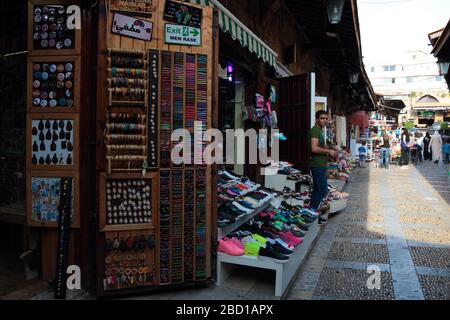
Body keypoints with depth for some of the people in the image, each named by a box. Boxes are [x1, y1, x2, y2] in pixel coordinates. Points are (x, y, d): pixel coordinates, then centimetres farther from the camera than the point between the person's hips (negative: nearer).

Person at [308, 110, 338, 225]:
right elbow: (314, 148, -25)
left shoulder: (320, 131, 19)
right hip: (317, 165, -11)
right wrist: (329, 151, -14)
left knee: (317, 190, 12)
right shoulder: (315, 130, -13)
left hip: (320, 165, 11)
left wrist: (330, 153, 14)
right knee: (323, 190, -10)